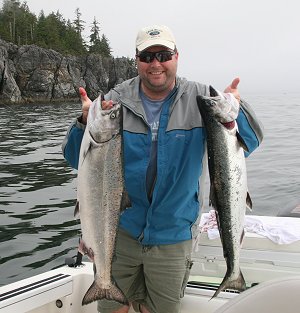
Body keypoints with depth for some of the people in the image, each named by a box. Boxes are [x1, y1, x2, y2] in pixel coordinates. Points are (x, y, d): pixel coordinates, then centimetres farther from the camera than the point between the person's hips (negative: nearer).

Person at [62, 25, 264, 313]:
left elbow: (249, 143, -10)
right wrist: (85, 123, -25)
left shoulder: (201, 99, -6)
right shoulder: (116, 100, -5)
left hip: (173, 237, 0)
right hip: (120, 228, 1)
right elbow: (76, 159, -5)